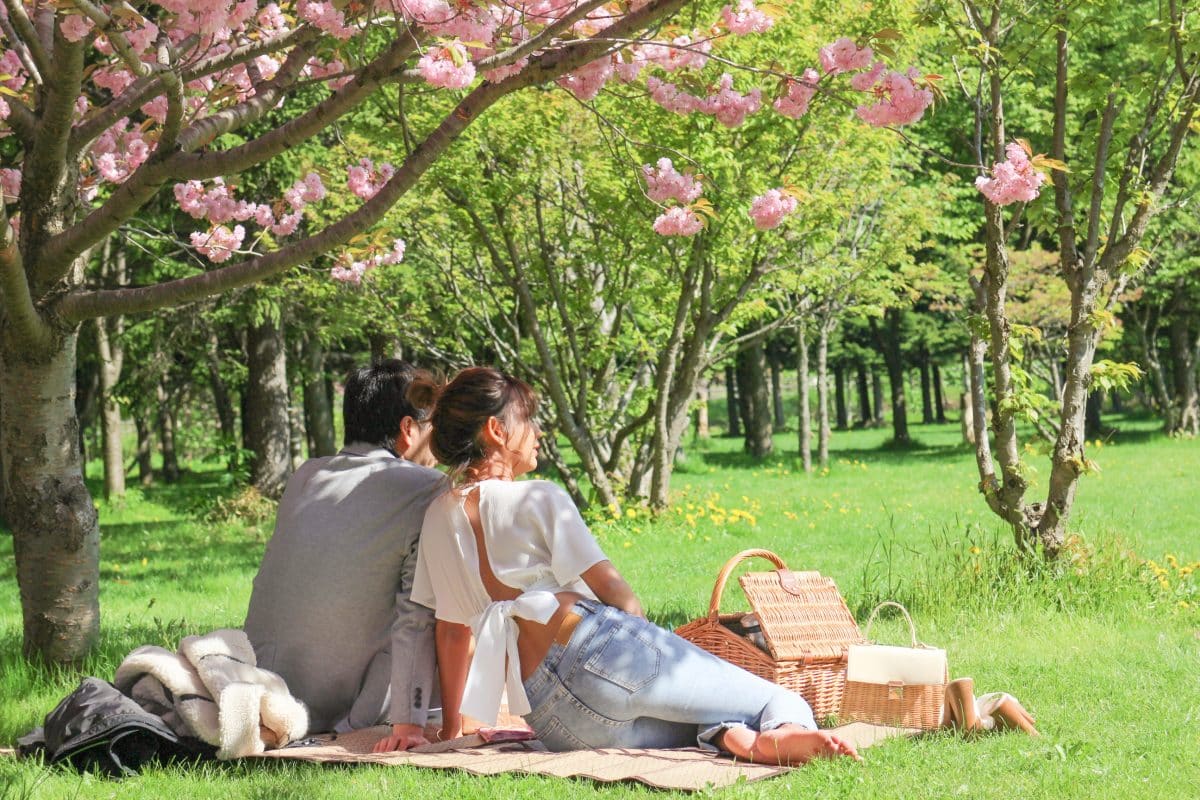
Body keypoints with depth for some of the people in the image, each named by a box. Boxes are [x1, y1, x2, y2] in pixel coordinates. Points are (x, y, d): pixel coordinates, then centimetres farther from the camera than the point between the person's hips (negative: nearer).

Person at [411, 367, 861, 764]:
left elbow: (452, 630, 21)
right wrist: (641, 635, 19)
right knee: (784, 700, 1)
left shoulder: (438, 517, 16)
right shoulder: (538, 499, 0)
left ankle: (732, 736, -21)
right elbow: (613, 591, -1)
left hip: (544, 716, 6)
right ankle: (779, 733, -37)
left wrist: (451, 725, 29)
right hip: (598, 656, -6)